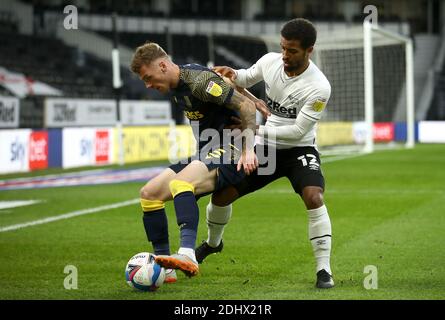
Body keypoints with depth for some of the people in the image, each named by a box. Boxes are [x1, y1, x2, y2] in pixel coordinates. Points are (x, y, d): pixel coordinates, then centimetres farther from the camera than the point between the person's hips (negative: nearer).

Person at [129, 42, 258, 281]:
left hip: (228, 155, -10)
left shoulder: (200, 81, -18)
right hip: (203, 155, 10)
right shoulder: (174, 89, 10)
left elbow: (246, 105, -21)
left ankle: (187, 255, -51)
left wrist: (248, 149, -27)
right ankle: (164, 268, 6)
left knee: (179, 183, -35)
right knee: (149, 194, 2)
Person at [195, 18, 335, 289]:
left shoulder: (318, 88, -26)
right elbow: (248, 78, 12)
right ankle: (213, 243, 36)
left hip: (299, 149, -5)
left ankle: (324, 270, -21)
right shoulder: (270, 61, -10)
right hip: (265, 147, 5)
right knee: (221, 195, 2)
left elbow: (297, 131, -24)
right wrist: (233, 75, -11)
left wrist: (256, 129, -26)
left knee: (314, 198, -31)